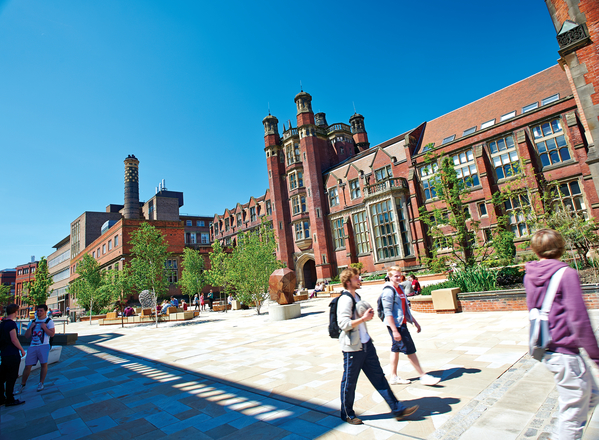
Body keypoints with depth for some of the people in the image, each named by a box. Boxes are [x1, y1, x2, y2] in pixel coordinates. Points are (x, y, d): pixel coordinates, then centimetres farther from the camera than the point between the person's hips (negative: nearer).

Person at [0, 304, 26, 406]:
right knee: (11, 377, 0)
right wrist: (22, 350, -7)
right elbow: (14, 339, -19)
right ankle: (10, 400, 6)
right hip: (12, 355, -9)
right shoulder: (11, 323, -16)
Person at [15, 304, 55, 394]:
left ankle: (41, 383, 11)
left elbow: (52, 334, -7)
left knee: (44, 364, -5)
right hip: (32, 346, 4)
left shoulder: (49, 321, 3)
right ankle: (22, 385, 21)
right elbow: (27, 336, 14)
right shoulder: (32, 322, 17)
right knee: (27, 366, 4)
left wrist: (44, 327, -16)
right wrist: (30, 327, -1)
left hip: (43, 346, -4)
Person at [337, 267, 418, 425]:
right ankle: (347, 415, 27)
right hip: (352, 347, -9)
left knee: (378, 377, 15)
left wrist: (368, 315, 4)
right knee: (349, 382, 9)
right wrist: (363, 318, -27)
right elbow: (343, 323, -28)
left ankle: (397, 409, 24)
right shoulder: (345, 299, -19)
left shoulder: (356, 296, 11)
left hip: (366, 344, 9)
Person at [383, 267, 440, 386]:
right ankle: (423, 377, 10)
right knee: (410, 350, -1)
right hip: (396, 324, -9)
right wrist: (394, 331, -24)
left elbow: (406, 308, 20)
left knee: (396, 349, 14)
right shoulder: (389, 291, -18)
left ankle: (394, 377, 24)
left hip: (402, 323, 9)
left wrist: (415, 321, 20)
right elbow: (388, 312, -22)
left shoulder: (400, 288, 12)